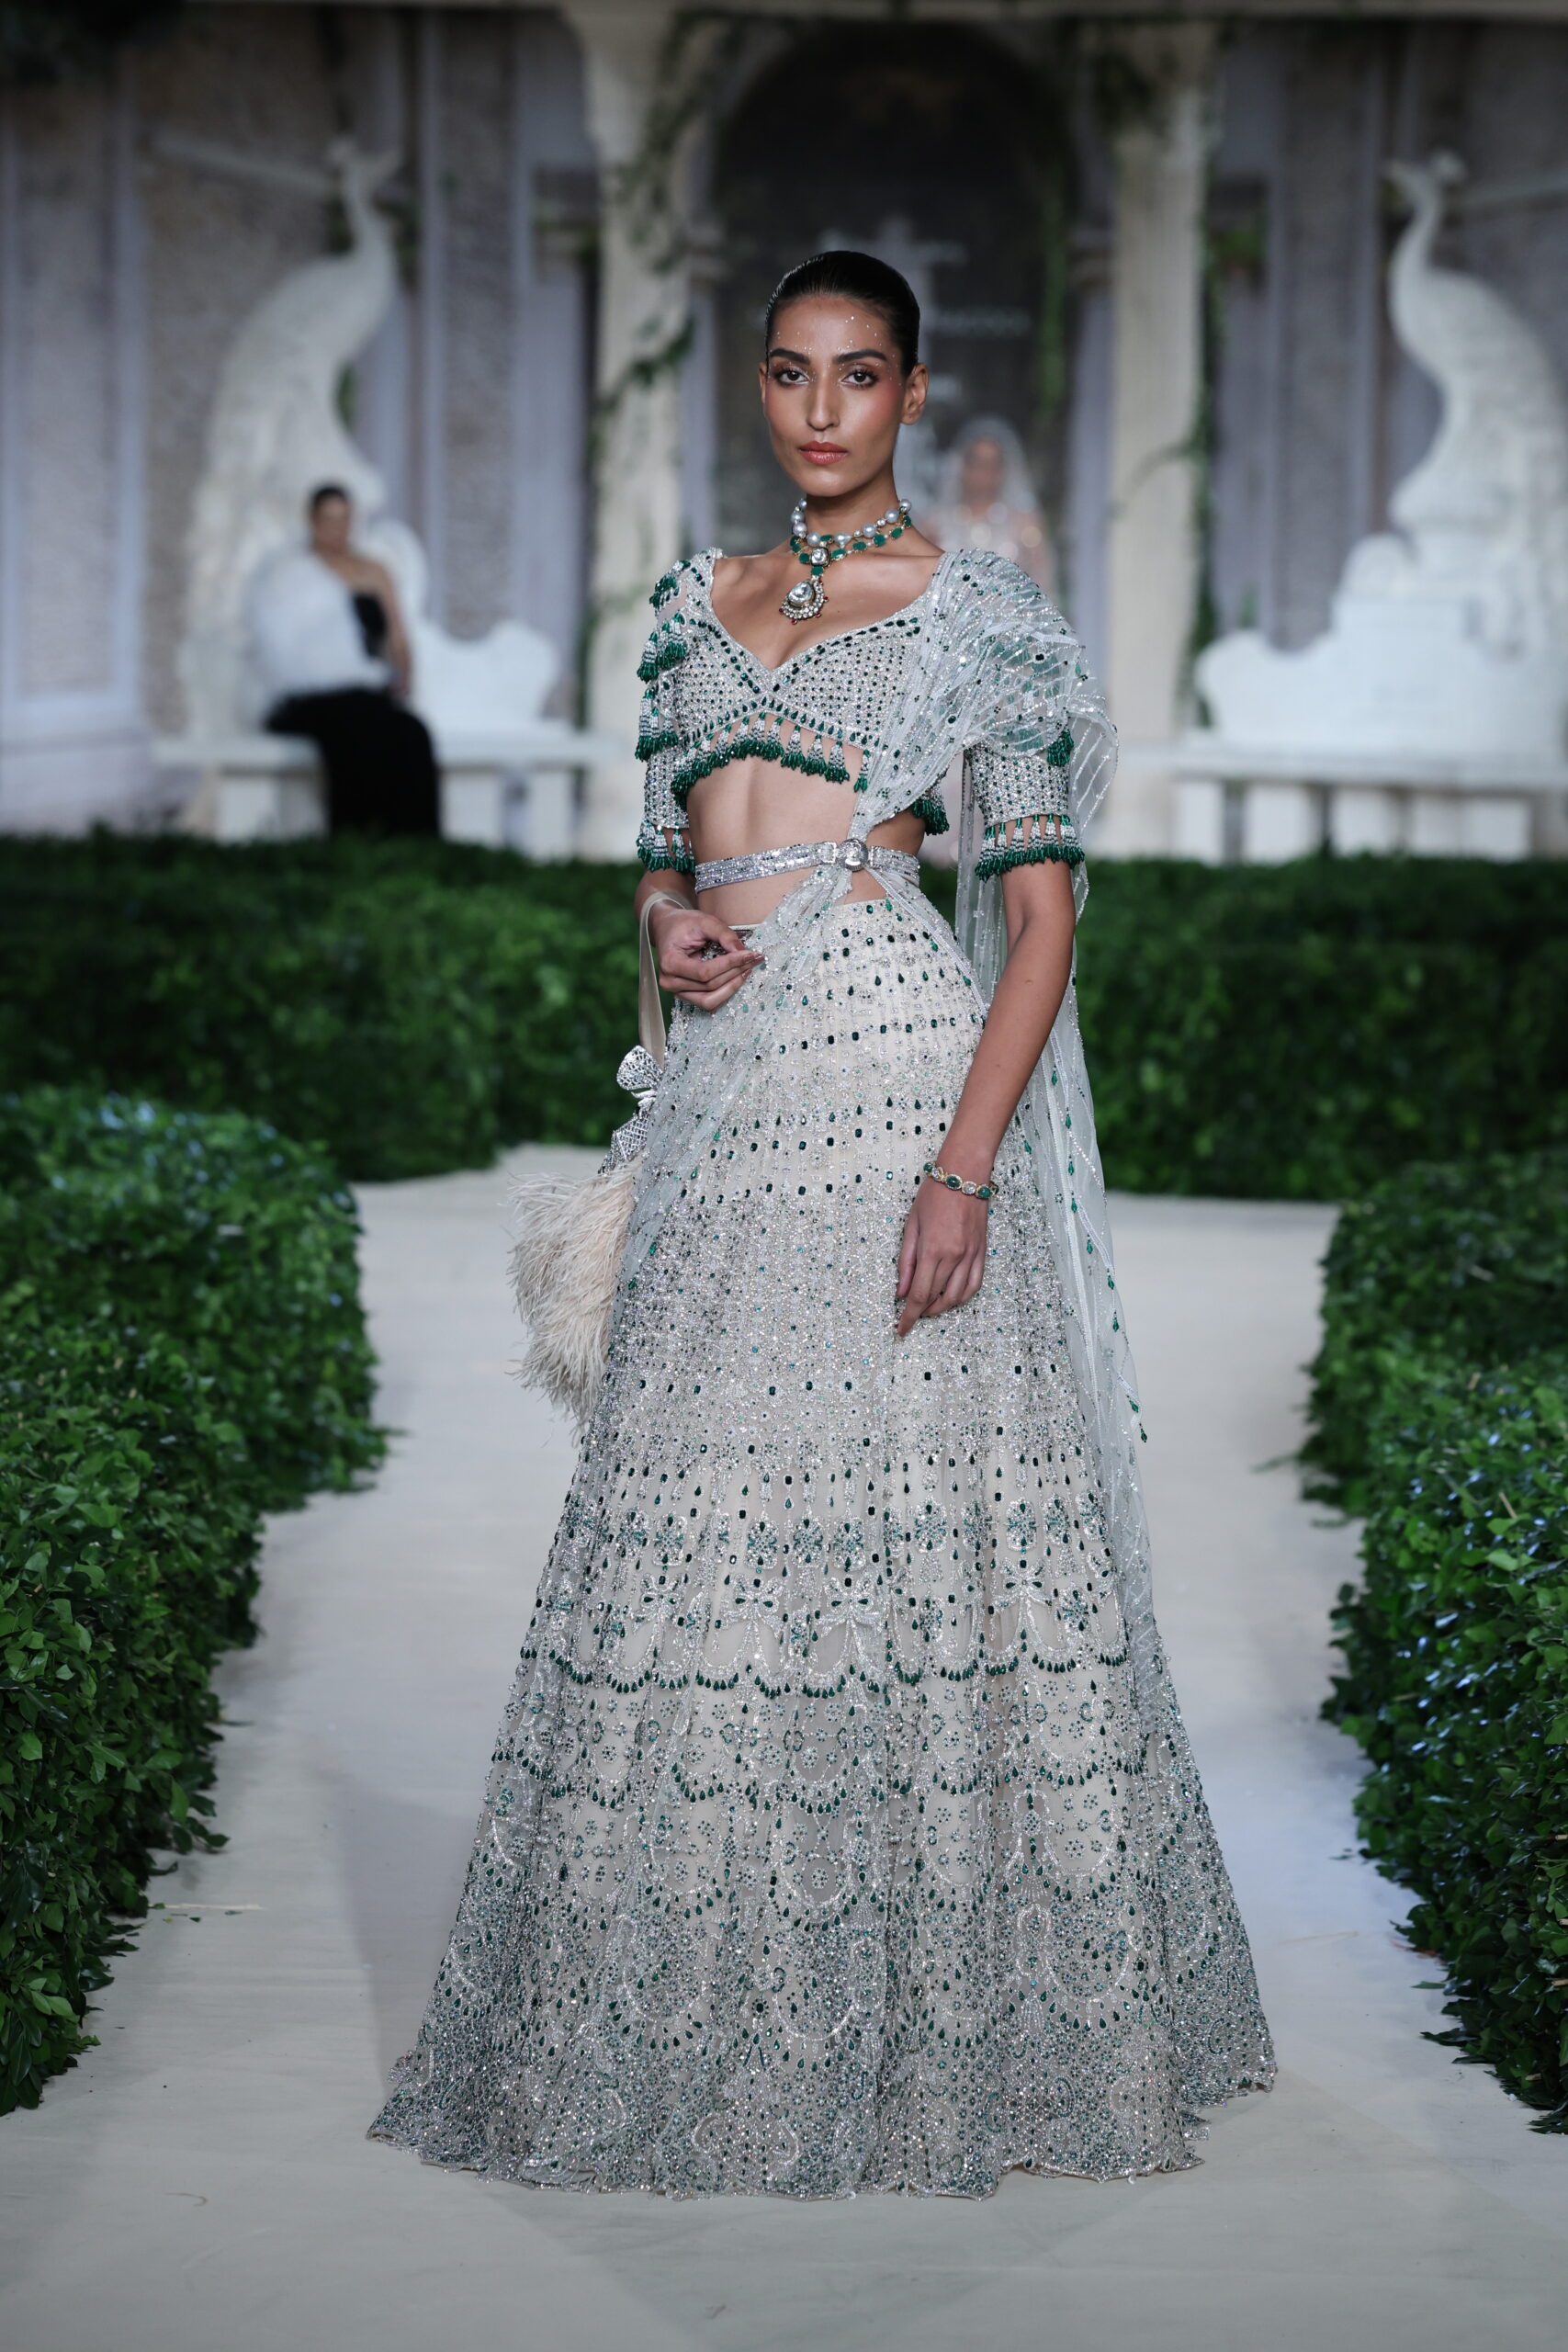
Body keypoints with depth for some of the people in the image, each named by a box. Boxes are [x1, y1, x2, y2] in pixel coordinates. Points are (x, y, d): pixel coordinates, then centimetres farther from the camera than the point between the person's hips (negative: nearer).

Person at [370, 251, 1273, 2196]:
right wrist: (667, 921, -1)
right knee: (702, 1531, 3)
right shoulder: (699, 606, 18)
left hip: (899, 1080, -5)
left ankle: (957, 2020, 5)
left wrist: (965, 1169, -15)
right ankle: (715, 2014, 13)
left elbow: (1041, 919, -4)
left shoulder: (976, 616, 2)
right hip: (729, 1093, 5)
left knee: (915, 1514, -6)